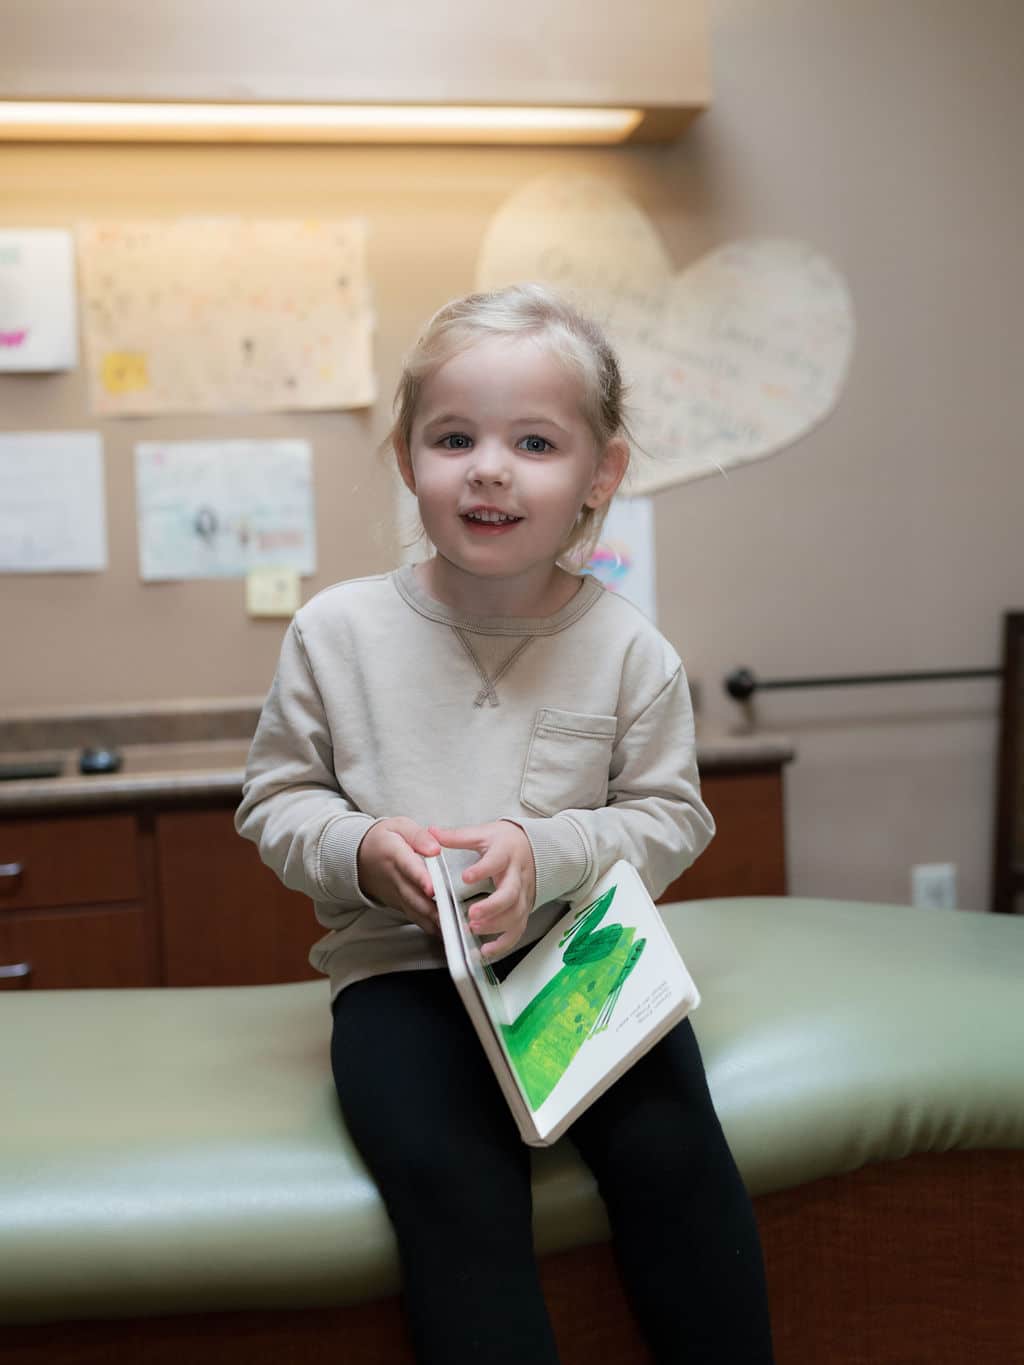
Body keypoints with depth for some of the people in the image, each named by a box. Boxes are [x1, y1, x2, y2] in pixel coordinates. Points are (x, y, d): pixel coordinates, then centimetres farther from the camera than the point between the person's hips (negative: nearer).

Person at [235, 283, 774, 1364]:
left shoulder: (629, 648, -2)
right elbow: (275, 799, 5)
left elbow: (671, 818, 2)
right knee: (451, 1179, -26)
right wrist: (358, 851, -16)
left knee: (669, 1145, -21)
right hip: (400, 965, 0)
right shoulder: (337, 630, -2)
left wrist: (548, 854, -16)